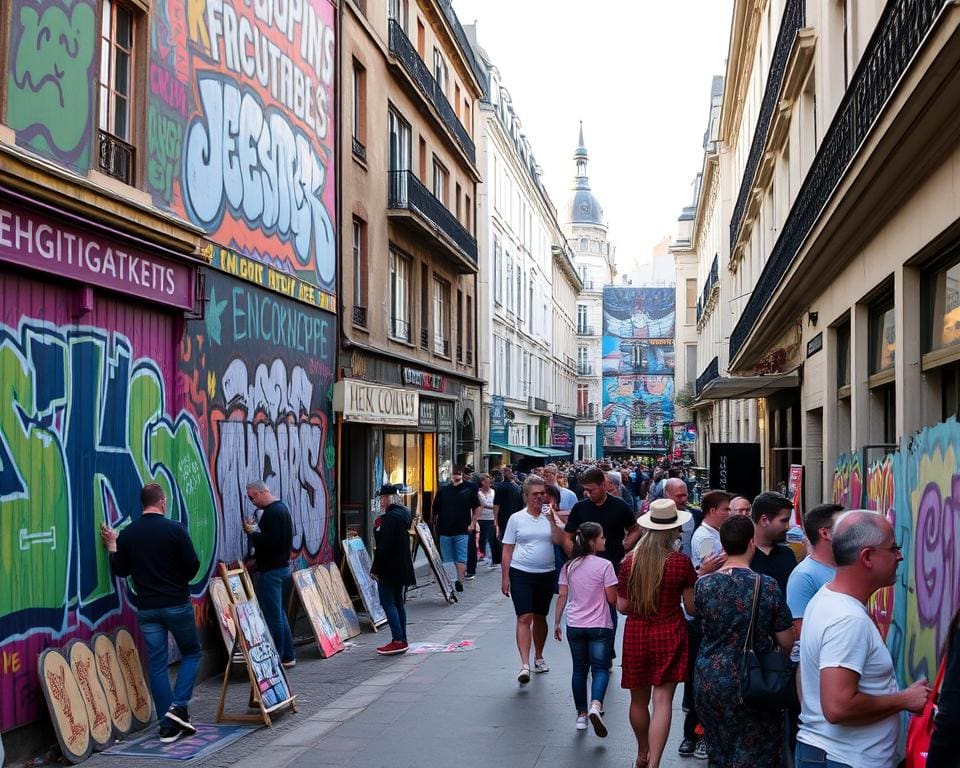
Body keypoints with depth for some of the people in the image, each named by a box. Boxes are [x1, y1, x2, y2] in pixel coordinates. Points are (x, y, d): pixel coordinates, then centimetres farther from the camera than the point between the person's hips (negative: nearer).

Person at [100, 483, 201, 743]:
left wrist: (112, 548, 22)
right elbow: (193, 564, -10)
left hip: (147, 608, 3)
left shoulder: (127, 534, 1)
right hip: (177, 604, -3)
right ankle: (179, 706, -3)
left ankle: (168, 725, 7)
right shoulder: (174, 528, -10)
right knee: (191, 653, 15)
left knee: (157, 664, 8)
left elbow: (121, 571, 7)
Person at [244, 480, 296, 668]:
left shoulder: (272, 512, -17)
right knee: (279, 614, 15)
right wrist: (255, 531, 9)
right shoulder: (281, 508, 15)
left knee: (273, 616, -5)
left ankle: (277, 658, -2)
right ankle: (287, 656, 20)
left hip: (270, 570, -11)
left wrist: (251, 532, -13)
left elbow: (270, 541, -25)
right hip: (282, 566, 11)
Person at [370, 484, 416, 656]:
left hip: (389, 568, -10)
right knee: (397, 602, 14)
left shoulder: (391, 517, -19)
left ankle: (398, 640, -9)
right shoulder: (403, 514, 12)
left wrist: (375, 569, -17)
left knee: (388, 602, -6)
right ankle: (402, 640, 18)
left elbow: (384, 546, -22)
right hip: (401, 568, 10)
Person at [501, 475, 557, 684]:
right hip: (521, 573, -2)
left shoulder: (549, 517, 4)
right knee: (524, 618, -11)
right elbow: (507, 550, 3)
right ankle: (524, 665, -16)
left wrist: (551, 521, -16)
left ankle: (538, 657, 33)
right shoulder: (516, 518, 1)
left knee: (540, 617, 15)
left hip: (546, 574, 2)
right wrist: (505, 577, -1)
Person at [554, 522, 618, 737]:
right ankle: (596, 705, -23)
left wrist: (557, 623, 11)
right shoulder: (604, 566, -12)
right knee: (600, 667, 1)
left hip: (574, 626, 4)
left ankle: (581, 714, 18)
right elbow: (612, 598, -10)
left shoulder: (569, 566, 2)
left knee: (579, 669, 14)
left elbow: (562, 596, 4)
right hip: (599, 626, -4)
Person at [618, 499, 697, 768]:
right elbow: (692, 607, -5)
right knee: (663, 700, -3)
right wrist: (698, 577, 11)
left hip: (636, 633, 3)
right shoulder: (681, 562, -11)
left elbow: (622, 606, 2)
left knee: (639, 699, 17)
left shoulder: (630, 560, -3)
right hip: (669, 634, -3)